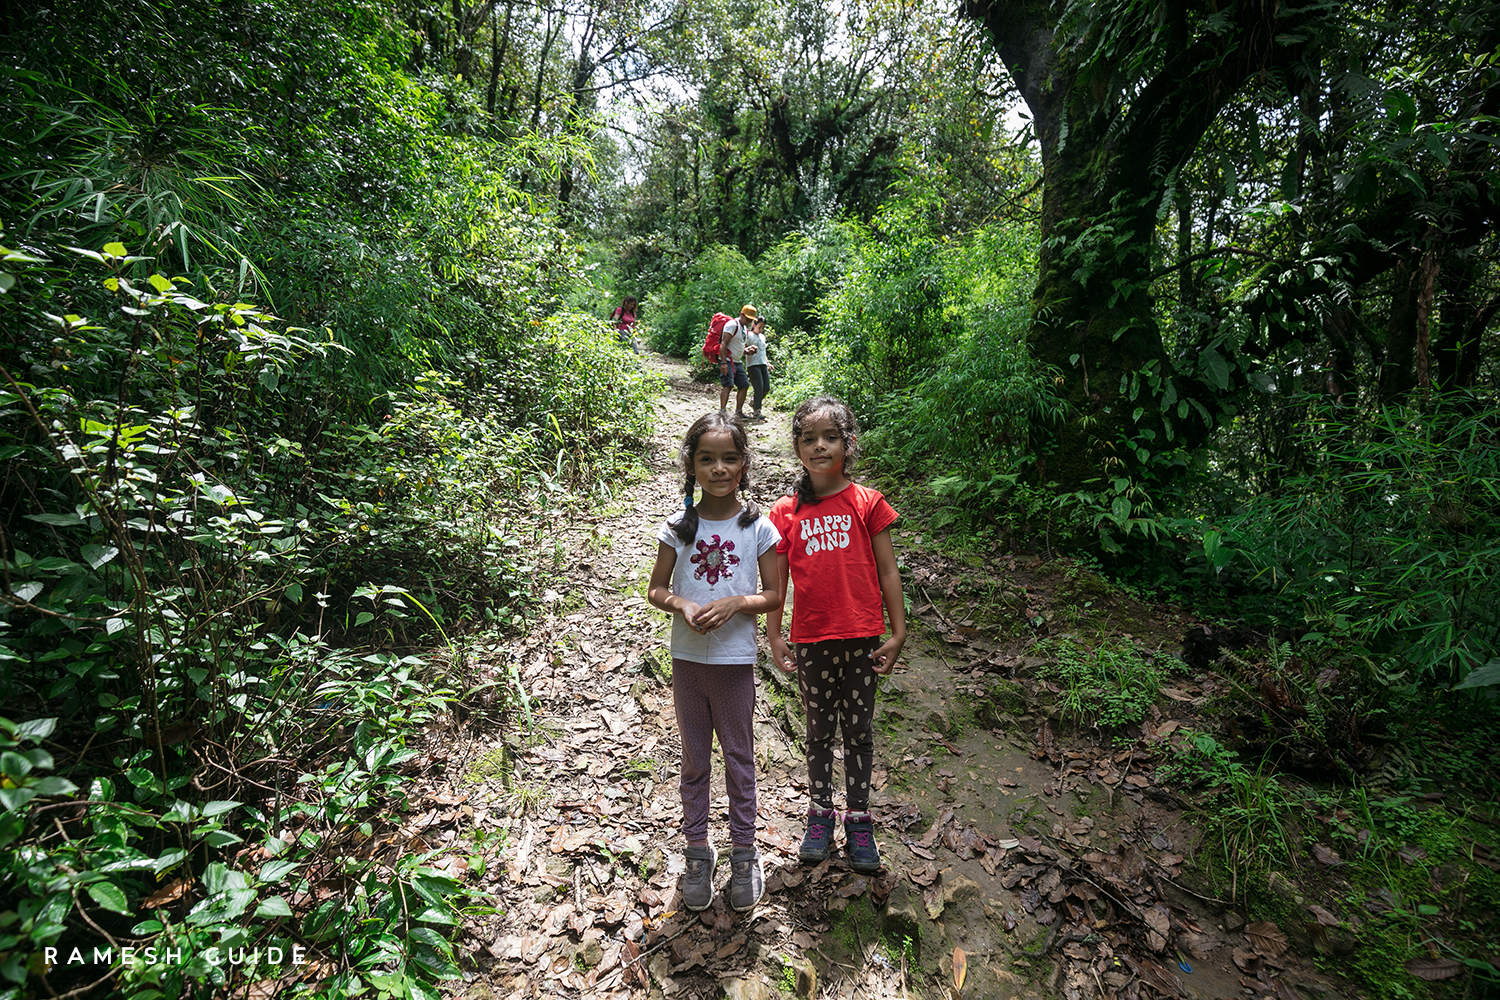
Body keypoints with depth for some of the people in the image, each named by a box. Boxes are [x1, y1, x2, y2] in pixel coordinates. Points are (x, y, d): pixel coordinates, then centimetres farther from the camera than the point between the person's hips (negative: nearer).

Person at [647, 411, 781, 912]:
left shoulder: (759, 527, -7)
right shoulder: (679, 527, -3)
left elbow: (772, 595, -3)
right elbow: (656, 590, 3)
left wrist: (733, 604, -21)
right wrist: (683, 605, -17)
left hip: (735, 660, -1)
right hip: (687, 659, 2)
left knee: (738, 757, 13)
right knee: (695, 758, 17)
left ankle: (744, 852, 33)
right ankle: (697, 850, 35)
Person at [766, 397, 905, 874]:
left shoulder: (866, 503, -4)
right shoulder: (785, 512, 0)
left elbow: (887, 571, -2)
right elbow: (775, 581, 4)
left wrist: (898, 633, -4)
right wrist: (774, 637, 1)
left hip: (861, 638, -1)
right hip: (810, 641, 1)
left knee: (858, 731, 14)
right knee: (819, 731, 16)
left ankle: (858, 818, 31)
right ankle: (820, 812, 35)